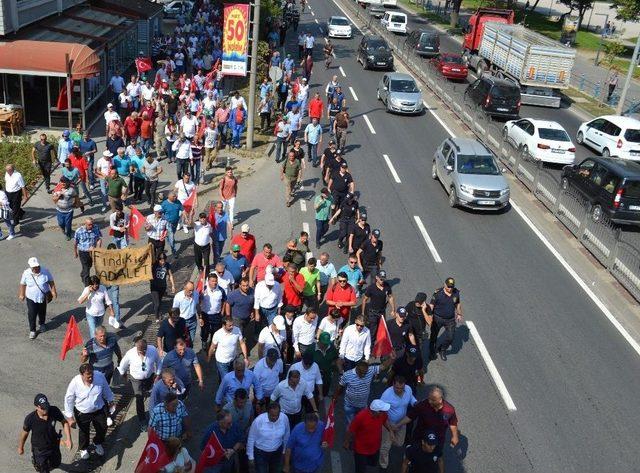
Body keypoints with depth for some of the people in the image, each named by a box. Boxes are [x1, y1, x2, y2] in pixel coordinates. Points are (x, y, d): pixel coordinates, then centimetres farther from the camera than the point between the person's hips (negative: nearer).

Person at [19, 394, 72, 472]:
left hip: (54, 446, 3)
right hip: (39, 450, -3)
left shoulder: (54, 411, -27)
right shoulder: (30, 419, -32)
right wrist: (20, 448, 5)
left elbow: (64, 422, -11)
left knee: (56, 464, 27)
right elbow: (24, 433, -12)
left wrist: (68, 438, -21)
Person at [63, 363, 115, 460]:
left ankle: (97, 443, 55)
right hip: (82, 413, -2)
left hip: (99, 411, 2)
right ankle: (83, 449, 54)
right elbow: (68, 400, -15)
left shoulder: (100, 376, -25)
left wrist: (110, 401, 11)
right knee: (84, 432, 22)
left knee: (102, 429, 21)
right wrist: (70, 417, -12)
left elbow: (106, 389, -4)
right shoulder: (75, 383, -30)